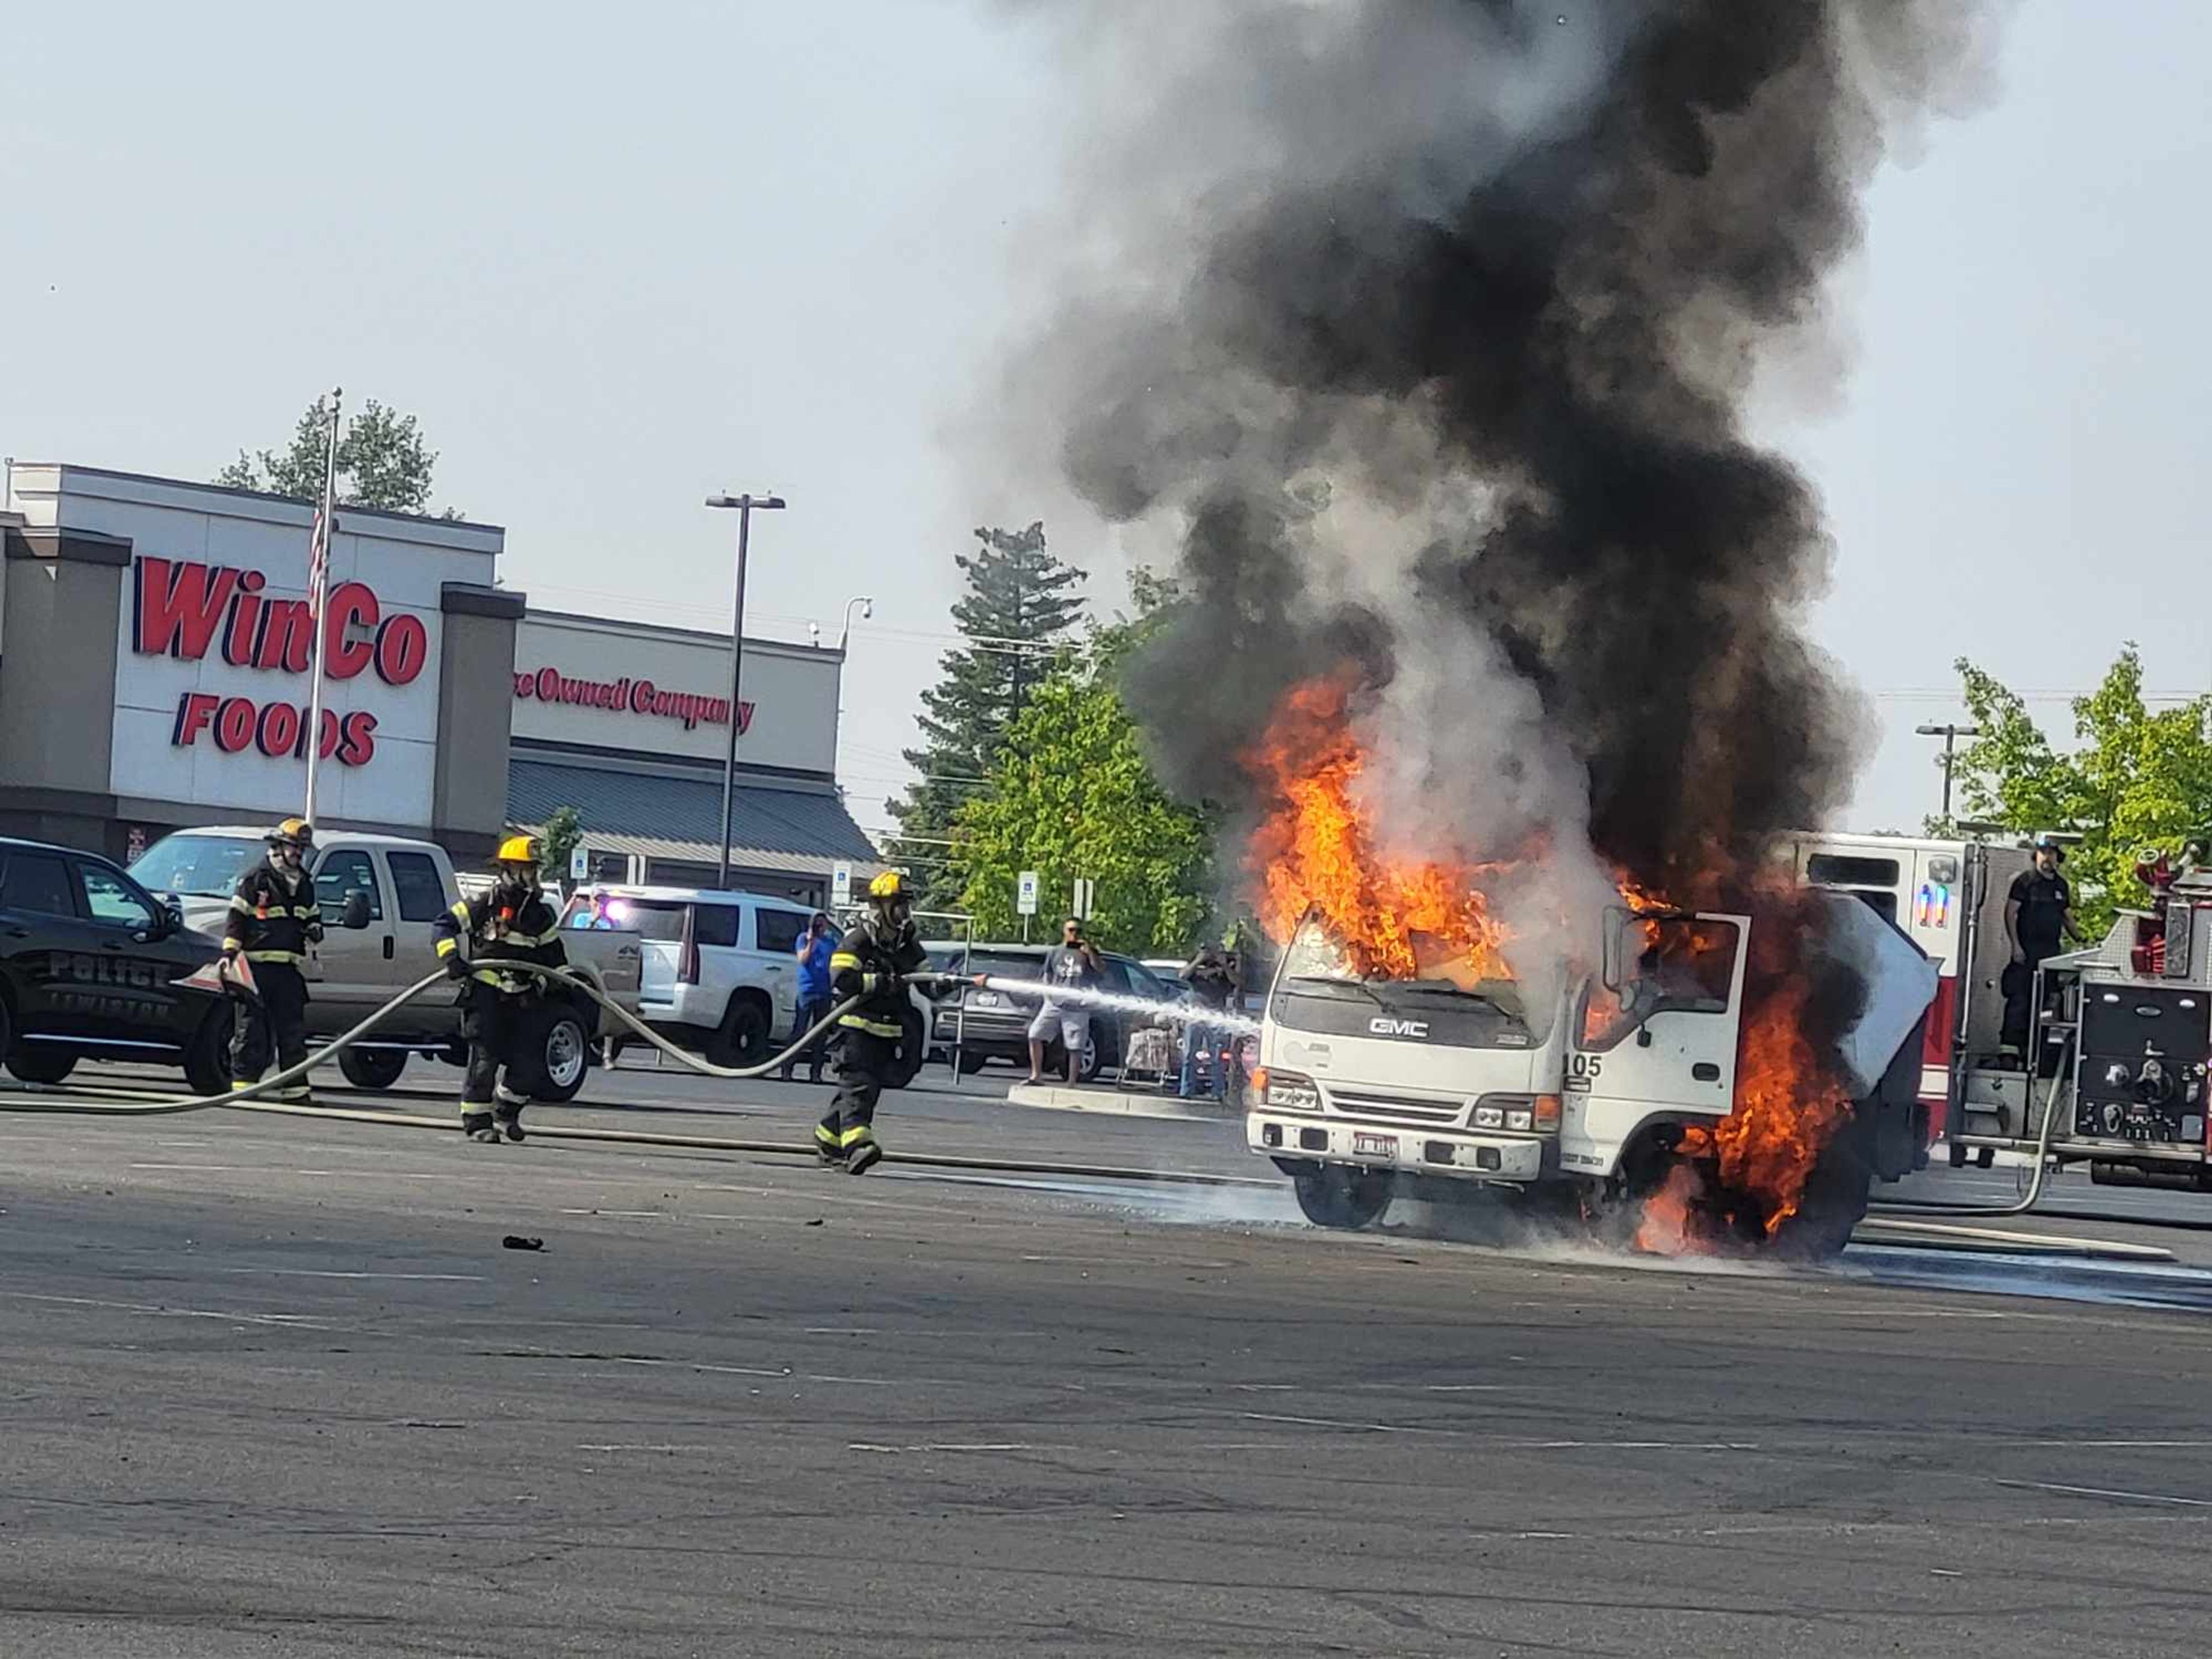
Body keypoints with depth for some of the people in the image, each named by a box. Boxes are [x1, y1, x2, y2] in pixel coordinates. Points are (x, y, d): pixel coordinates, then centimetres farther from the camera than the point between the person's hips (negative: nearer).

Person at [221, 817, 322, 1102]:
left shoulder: (304, 886, 19)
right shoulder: (255, 879, 0)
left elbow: (313, 916, 30)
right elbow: (237, 918, -2)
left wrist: (314, 931, 6)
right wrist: (229, 951, -12)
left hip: (289, 969, 6)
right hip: (257, 966, -6)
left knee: (293, 1030, 4)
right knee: (252, 1028, -6)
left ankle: (295, 1088, 6)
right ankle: (243, 1082, -4)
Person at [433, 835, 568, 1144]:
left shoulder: (541, 916, 11)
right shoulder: (483, 906, -4)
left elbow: (553, 954, 22)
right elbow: (446, 925, -1)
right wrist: (451, 957, -16)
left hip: (520, 998, 5)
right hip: (484, 992, -5)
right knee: (484, 1058, -9)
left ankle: (506, 1114, 26)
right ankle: (476, 1122, -2)